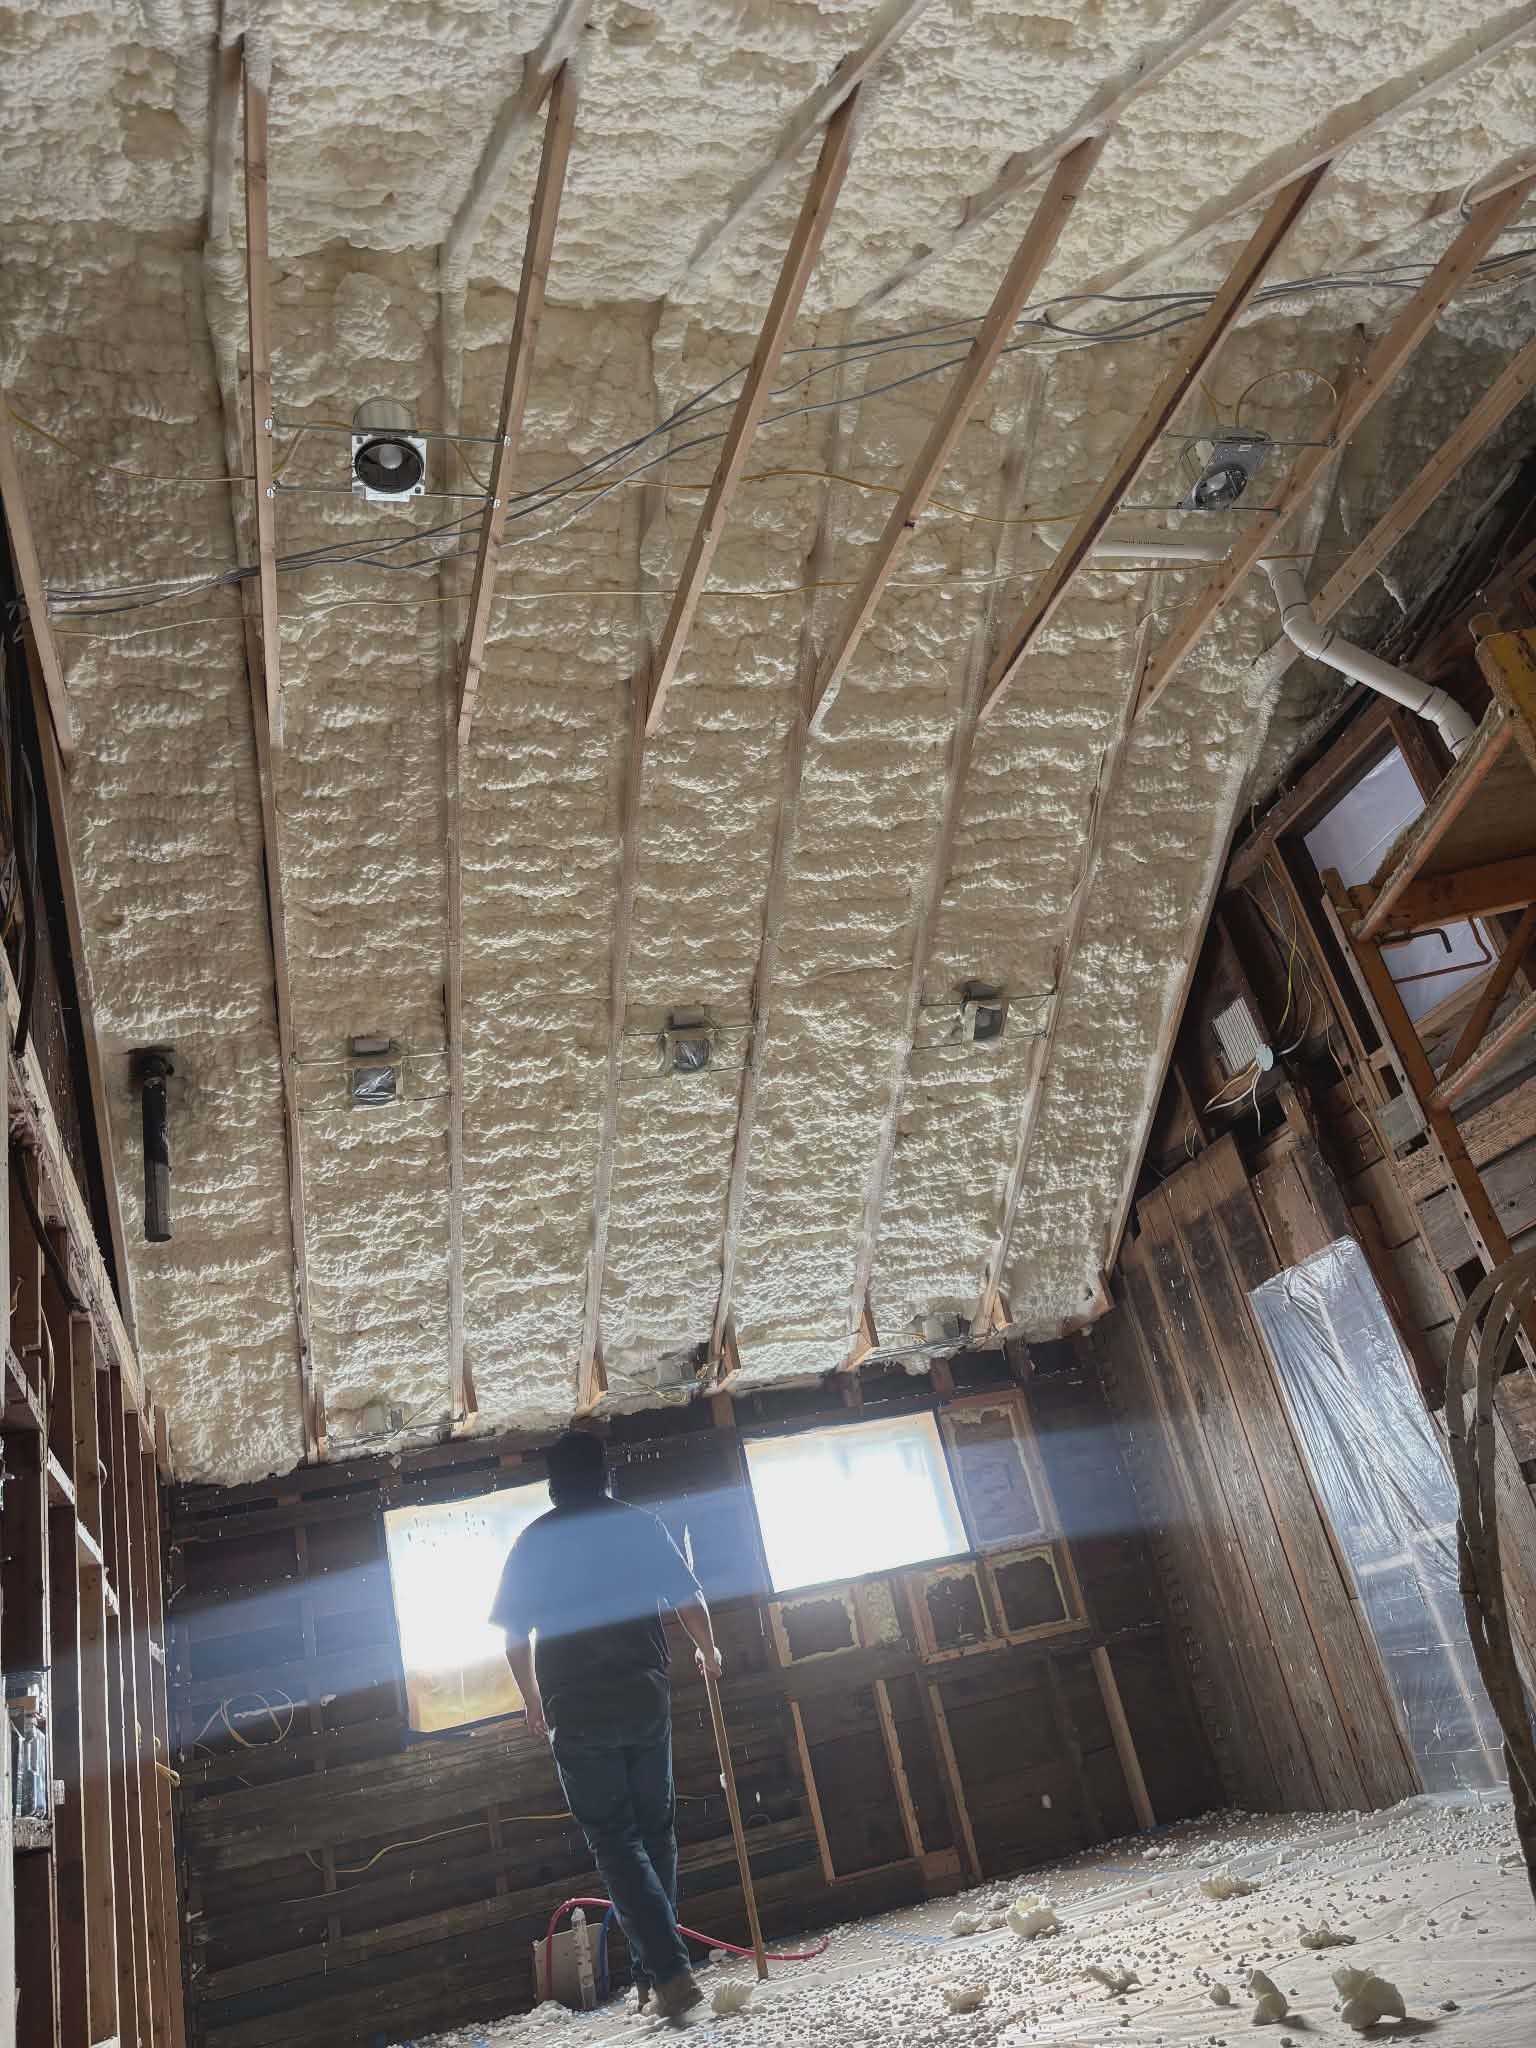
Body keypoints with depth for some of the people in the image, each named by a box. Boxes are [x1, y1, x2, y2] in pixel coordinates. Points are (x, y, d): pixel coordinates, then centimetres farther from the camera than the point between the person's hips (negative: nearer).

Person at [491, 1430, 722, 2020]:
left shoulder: (533, 1542, 1)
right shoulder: (639, 1524, 2)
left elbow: (517, 1636, 2)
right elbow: (690, 1601, 2)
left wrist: (533, 1701, 17)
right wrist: (709, 1653, 20)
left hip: (577, 1713, -1)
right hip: (645, 1701, 1)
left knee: (615, 1842, 4)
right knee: (655, 1834, 15)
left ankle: (669, 1971, -8)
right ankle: (657, 1972, 18)